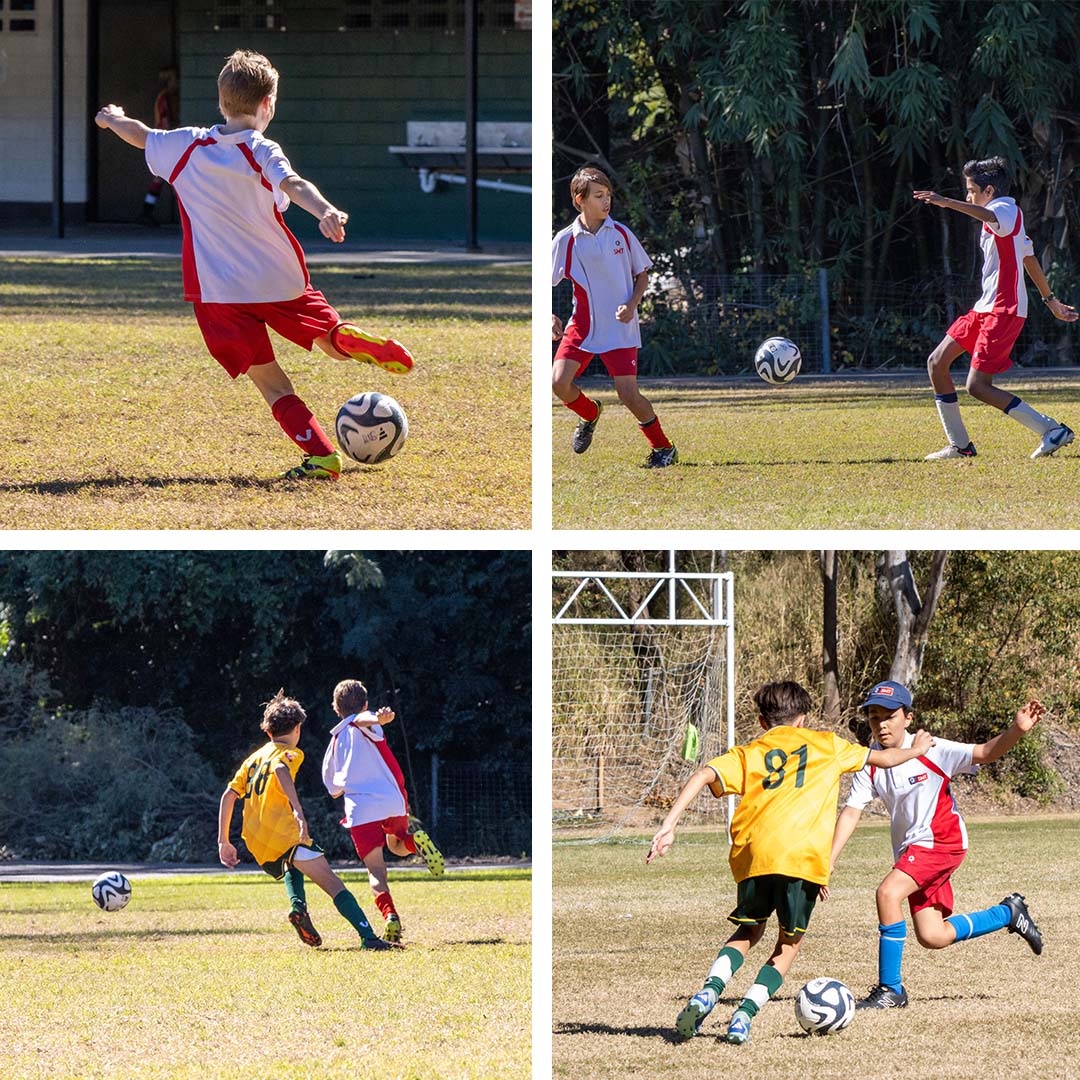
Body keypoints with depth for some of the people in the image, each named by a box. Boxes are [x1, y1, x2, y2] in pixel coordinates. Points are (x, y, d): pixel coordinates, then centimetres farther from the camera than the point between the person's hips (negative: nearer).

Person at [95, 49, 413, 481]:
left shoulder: (186, 146, 3)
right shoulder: (262, 153, -6)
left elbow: (140, 135, 21)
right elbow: (293, 185, -27)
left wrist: (113, 119, 42)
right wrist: (325, 211, -44)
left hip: (218, 291, 1)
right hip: (280, 281, -1)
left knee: (269, 380, -1)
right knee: (330, 337, 24)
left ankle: (321, 456, -11)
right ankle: (354, 341, -3)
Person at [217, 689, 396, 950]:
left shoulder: (254, 758, 23)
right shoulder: (290, 753, 3)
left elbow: (229, 796, 16)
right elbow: (280, 770, -21)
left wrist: (223, 841, 17)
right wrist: (298, 809, -31)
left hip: (257, 846, 6)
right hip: (285, 834, -6)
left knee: (290, 868, 37)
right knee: (333, 884, -9)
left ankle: (297, 905, 8)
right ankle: (368, 936, -25)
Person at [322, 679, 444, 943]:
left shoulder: (335, 741, 21)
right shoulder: (364, 726, 11)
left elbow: (333, 790, 27)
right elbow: (362, 718, -19)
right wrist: (378, 718, -41)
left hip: (360, 809, 1)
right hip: (392, 801, -1)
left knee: (375, 869, -2)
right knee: (397, 845, 26)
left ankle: (390, 914, -29)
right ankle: (416, 842, -11)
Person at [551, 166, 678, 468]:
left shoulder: (621, 233, -1)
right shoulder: (565, 240, -4)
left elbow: (642, 273, 10)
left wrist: (632, 304, -8)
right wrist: (550, 318, -15)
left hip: (621, 327, -1)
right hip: (582, 326, 1)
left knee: (628, 395, -10)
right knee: (559, 382, -15)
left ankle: (663, 447, 12)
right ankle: (590, 414, 19)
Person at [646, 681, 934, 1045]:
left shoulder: (748, 753, 21)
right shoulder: (826, 744, 22)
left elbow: (704, 776, 4)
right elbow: (884, 758, 34)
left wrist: (669, 824, 0)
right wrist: (916, 750, 55)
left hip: (752, 852, 2)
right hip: (803, 856, -2)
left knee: (749, 930, 23)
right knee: (789, 943, 14)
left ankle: (709, 991, -2)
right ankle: (745, 1014, -3)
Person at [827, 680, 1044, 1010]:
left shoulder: (931, 752, -16)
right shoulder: (870, 763, -4)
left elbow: (985, 753, -20)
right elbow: (851, 812, -5)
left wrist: (1017, 730, -39)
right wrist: (828, 861, -15)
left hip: (942, 842, -7)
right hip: (910, 850, 7)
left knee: (888, 892, -27)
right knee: (932, 937, 6)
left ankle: (890, 989, -17)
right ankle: (1009, 913, 30)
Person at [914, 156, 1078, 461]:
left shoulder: (1007, 209, -12)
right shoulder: (1003, 217, 20)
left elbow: (989, 216, -38)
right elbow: (1030, 258, 29)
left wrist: (947, 203, -52)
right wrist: (1050, 300, 37)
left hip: (1003, 311, -11)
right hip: (986, 308, 11)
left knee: (977, 385, -13)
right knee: (937, 363, 8)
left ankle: (1051, 430, -11)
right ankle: (960, 445, 13)